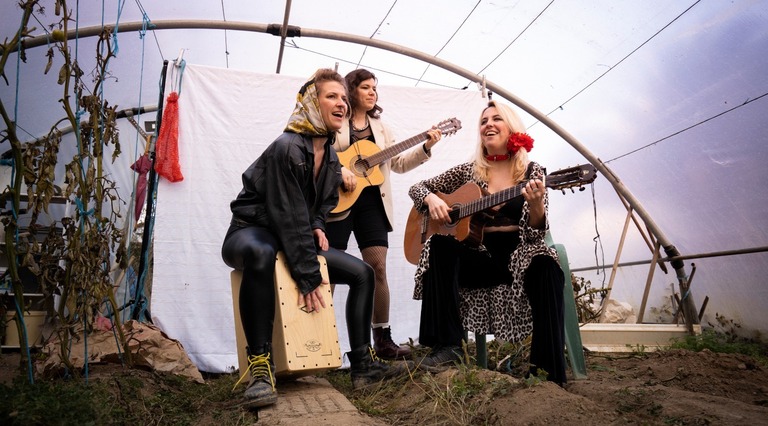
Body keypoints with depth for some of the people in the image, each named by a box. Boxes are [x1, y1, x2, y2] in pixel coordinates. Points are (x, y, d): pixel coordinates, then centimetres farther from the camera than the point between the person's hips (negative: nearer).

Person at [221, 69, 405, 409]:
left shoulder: (332, 156, 5)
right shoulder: (287, 147, -22)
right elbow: (289, 216, -26)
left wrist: (317, 227, -4)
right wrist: (307, 276, -25)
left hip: (294, 237, 8)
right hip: (251, 232, -8)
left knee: (362, 273, -1)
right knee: (261, 254, -45)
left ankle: (362, 364, 2)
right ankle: (260, 366, -37)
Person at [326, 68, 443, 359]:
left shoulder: (380, 127, 20)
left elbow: (398, 163, 17)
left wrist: (425, 148, 5)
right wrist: (340, 169, -21)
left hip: (372, 201, 4)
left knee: (378, 267, -1)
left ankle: (383, 339, 7)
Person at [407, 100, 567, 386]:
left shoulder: (532, 172, 4)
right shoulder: (469, 172, 9)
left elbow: (535, 235, -6)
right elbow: (417, 187, 14)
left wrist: (536, 203, -28)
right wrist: (431, 200, -9)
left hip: (518, 257, -2)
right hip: (478, 259, 2)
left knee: (545, 266, -34)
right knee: (439, 245, -26)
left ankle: (548, 370, -26)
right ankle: (447, 346, -26)